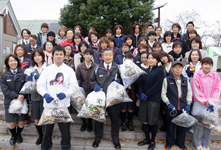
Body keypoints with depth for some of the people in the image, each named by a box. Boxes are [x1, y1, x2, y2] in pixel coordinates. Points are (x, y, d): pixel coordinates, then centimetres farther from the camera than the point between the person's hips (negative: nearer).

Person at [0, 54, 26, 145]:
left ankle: (18, 134, 37)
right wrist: (16, 96, -17)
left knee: (21, 122, 7)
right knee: (11, 123, 5)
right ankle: (13, 135, 35)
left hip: (22, 101, -1)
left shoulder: (23, 73, -2)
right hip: (10, 102, 1)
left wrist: (22, 96, -16)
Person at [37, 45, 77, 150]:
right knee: (47, 128, 11)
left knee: (65, 128, 8)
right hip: (48, 103, 1)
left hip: (64, 104, -1)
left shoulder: (69, 70, 4)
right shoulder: (47, 70, 7)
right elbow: (40, 85, 3)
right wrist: (45, 94, -16)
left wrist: (65, 94, -18)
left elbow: (74, 85, -1)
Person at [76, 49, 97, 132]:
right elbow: (78, 79, 2)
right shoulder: (80, 67, 1)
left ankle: (89, 124, 31)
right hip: (83, 90, 1)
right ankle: (84, 123, 33)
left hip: (92, 91, 0)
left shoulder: (96, 66, -1)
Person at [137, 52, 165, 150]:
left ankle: (152, 141, 23)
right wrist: (141, 93, -9)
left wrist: (146, 94, -14)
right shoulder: (144, 71, 14)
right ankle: (147, 139, 28)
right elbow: (140, 83, 8)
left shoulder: (159, 71, -2)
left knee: (153, 121, 5)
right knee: (144, 120, 9)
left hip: (154, 99, -4)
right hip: (143, 99, 5)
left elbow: (157, 86, -11)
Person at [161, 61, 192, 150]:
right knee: (170, 125, 7)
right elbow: (163, 94, -1)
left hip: (183, 107, 3)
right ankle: (169, 142, 27)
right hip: (171, 107, -3)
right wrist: (168, 103, -10)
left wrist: (188, 104, 2)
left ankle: (180, 143, 32)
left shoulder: (185, 80, 10)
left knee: (182, 126, 12)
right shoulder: (167, 80, 0)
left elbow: (189, 93, 12)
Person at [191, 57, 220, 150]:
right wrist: (206, 102, -9)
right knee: (199, 124, 0)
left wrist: (211, 102, -8)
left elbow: (217, 90, 3)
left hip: (211, 105, 3)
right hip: (199, 104, -3)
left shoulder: (215, 76, 5)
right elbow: (196, 91, -6)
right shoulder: (197, 76, -5)